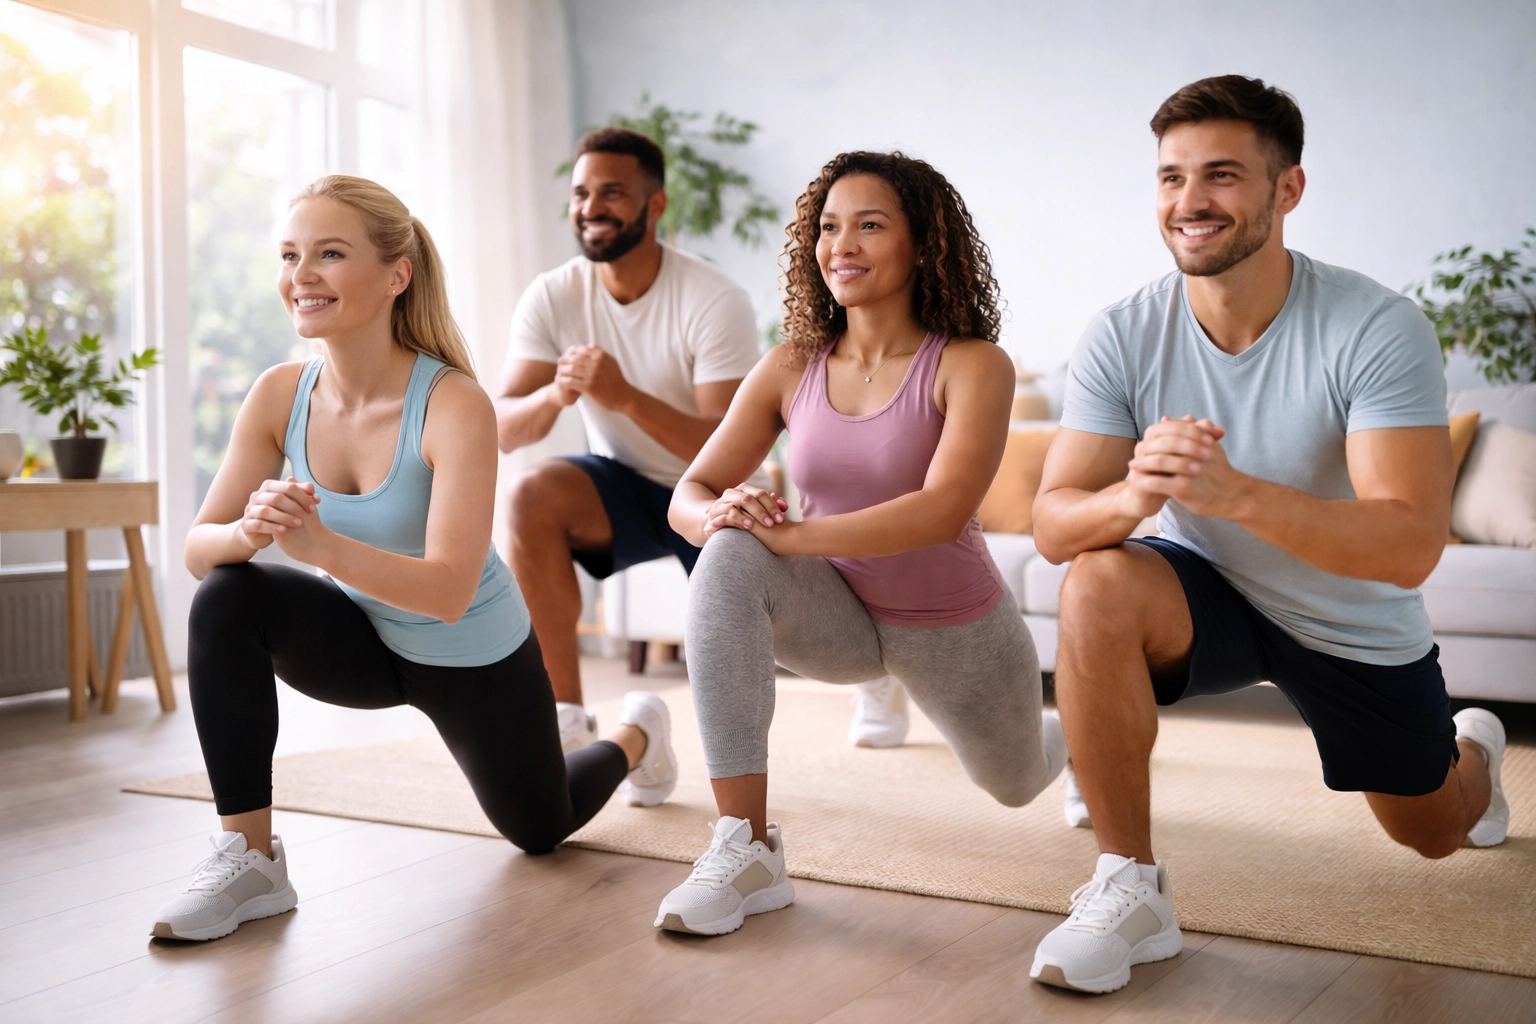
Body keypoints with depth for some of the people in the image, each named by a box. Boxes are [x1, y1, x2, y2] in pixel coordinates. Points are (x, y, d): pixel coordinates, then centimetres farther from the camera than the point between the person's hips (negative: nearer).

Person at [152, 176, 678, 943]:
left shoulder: (453, 405, -32)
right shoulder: (279, 396, -17)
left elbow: (449, 591, -38)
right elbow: (197, 548, -17)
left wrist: (318, 544, -53)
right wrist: (252, 529, -40)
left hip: (473, 661, -3)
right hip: (363, 640, 4)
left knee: (540, 829, 19)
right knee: (226, 599, -27)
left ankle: (636, 734, 53)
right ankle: (247, 859, -17)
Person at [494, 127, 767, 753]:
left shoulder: (715, 302, -22)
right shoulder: (551, 297, -11)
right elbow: (504, 431, -15)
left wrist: (626, 397, -43)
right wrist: (554, 396, -38)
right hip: (623, 487, 3)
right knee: (532, 497, -29)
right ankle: (568, 724, -20)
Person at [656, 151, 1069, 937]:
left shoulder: (971, 365, -21)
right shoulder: (791, 369, -9)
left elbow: (944, 511, -35)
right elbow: (689, 494, -10)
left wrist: (792, 534, -39)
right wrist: (720, 514, -34)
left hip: (955, 628, -2)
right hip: (839, 614, 2)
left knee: (1014, 785, 23)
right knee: (730, 560, -32)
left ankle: (1064, 733, 65)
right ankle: (745, 848, -29)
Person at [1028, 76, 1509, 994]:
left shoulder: (1379, 330, -28)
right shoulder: (1123, 337, -20)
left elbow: (1410, 548, -37)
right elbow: (1054, 524, -24)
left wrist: (1232, 492, -53)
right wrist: (1134, 496, -48)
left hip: (1359, 626, 0)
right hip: (1209, 591, 1)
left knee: (1433, 834, 21)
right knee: (1098, 587, -34)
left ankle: (1473, 750, 61)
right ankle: (1131, 891, -20)